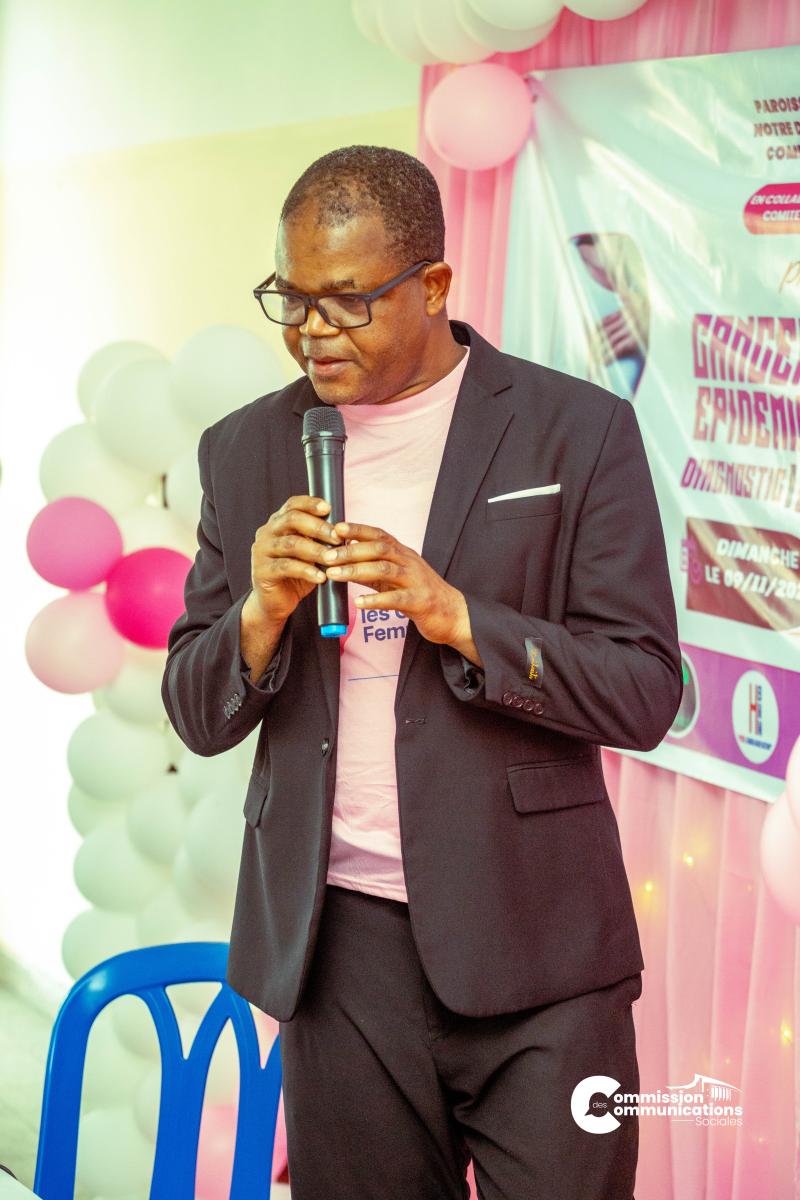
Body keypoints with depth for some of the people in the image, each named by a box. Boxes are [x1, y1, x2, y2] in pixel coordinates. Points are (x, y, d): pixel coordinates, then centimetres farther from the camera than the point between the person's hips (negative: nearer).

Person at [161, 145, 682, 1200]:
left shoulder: (576, 429, -1)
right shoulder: (246, 451, 8)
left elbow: (644, 697, -5)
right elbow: (199, 719, 9)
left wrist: (453, 615, -19)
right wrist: (263, 610, -12)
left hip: (535, 951, -2)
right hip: (338, 949, 3)